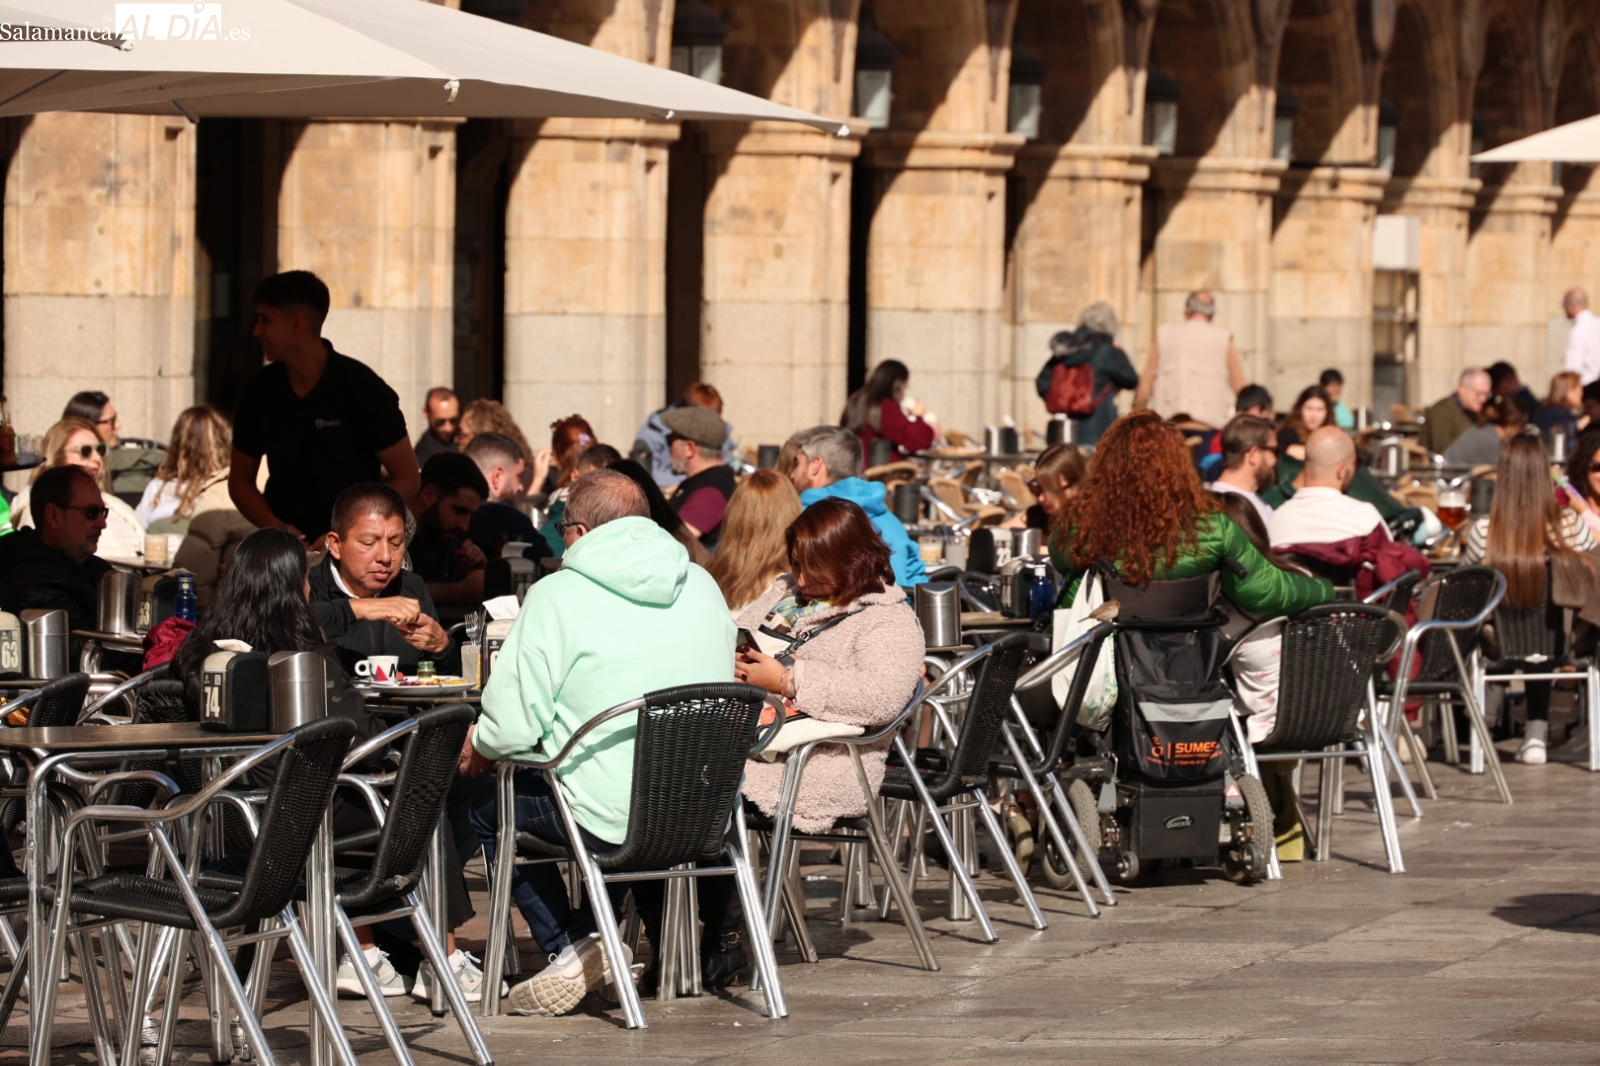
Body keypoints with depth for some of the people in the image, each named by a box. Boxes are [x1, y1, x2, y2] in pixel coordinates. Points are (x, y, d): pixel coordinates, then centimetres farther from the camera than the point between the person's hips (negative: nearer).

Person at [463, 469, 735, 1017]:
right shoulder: (702, 586, 7)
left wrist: (478, 744, 11)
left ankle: (570, 948, 11)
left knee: (489, 809, 21)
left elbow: (514, 727, -14)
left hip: (614, 821, -6)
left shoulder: (557, 594, -10)